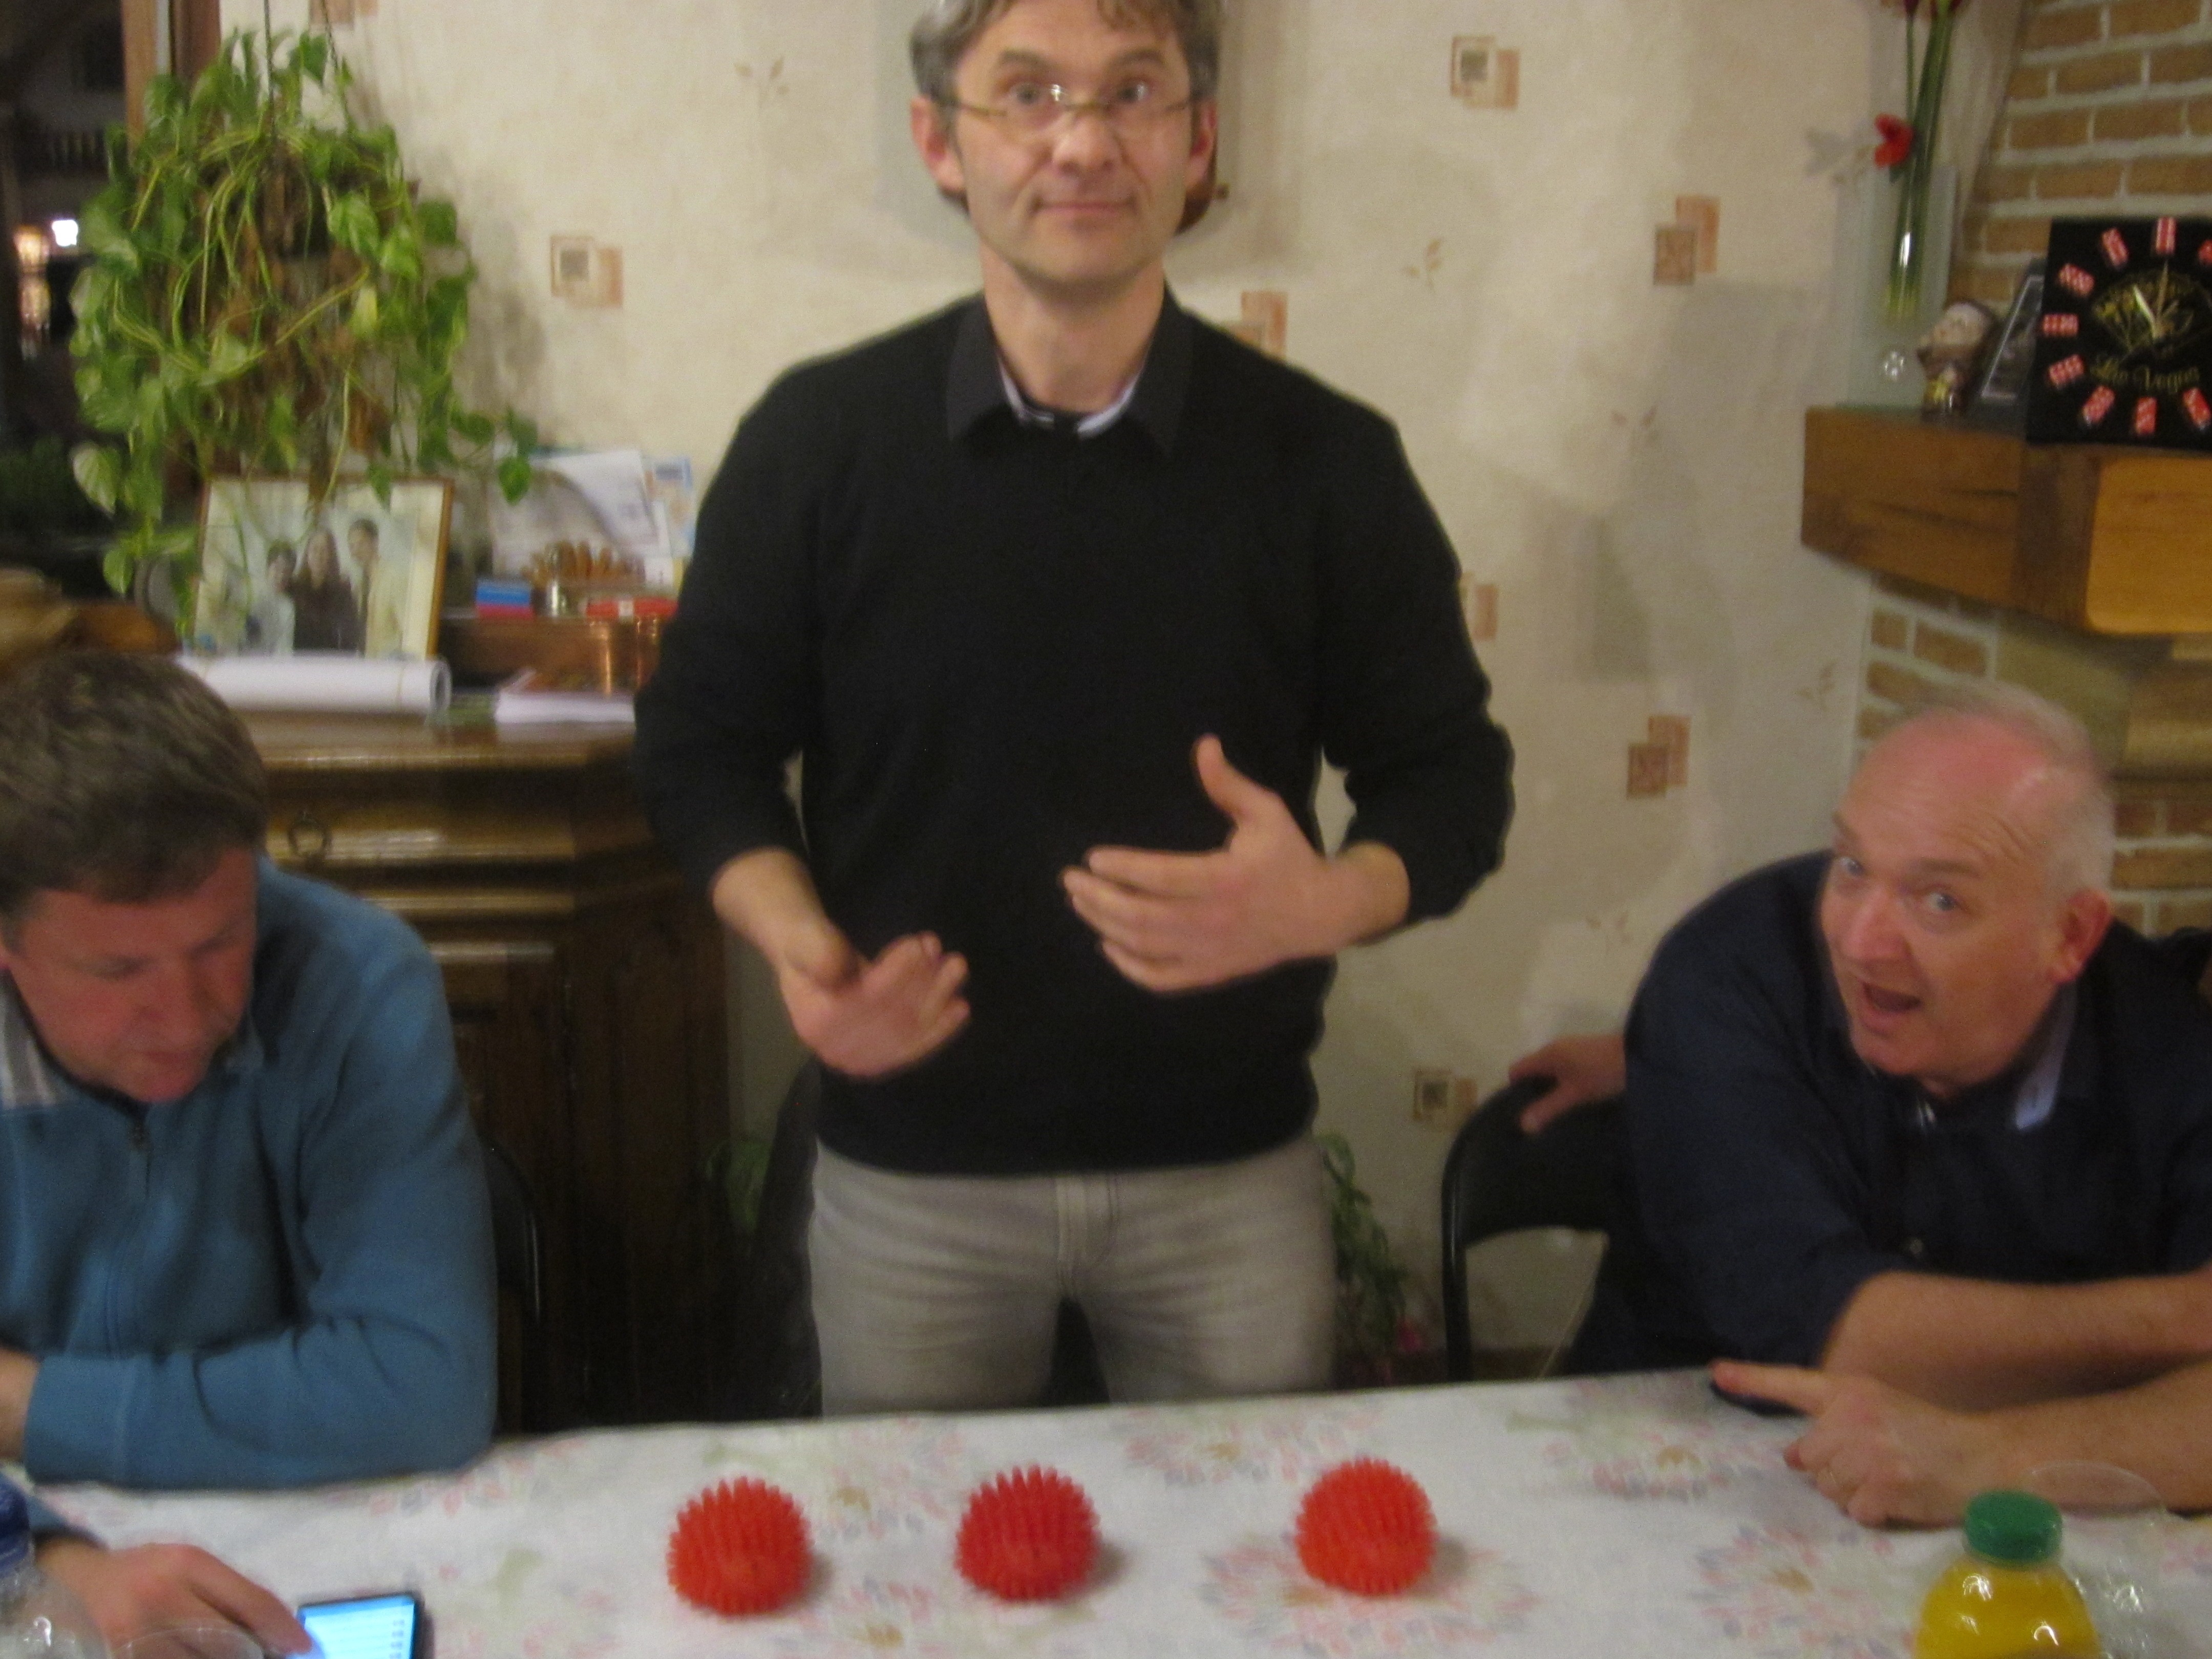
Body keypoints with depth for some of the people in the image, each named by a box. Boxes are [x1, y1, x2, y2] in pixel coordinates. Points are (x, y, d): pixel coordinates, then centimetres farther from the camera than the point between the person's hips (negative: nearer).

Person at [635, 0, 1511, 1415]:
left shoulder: (1323, 460, -6)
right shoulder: (818, 437, -5)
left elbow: (1451, 778, 1)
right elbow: (704, 742, 5)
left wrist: (1326, 904, -20)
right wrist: (796, 943, -14)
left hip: (1232, 1172, 0)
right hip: (909, 1172, 0)